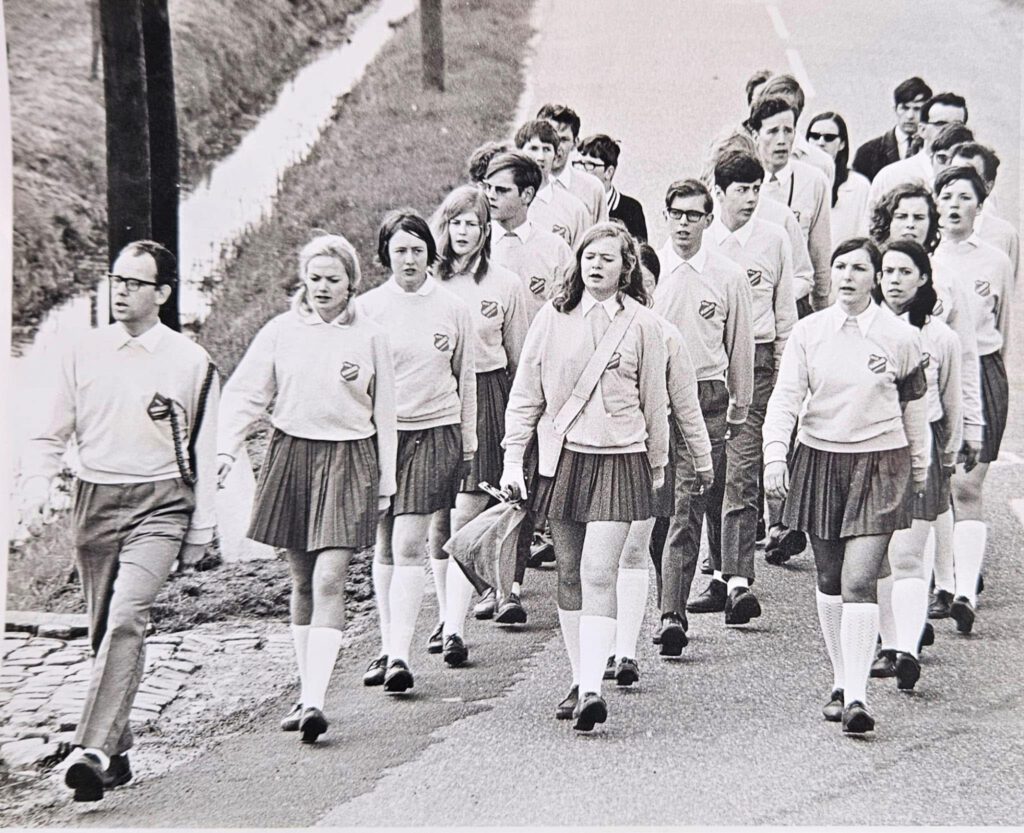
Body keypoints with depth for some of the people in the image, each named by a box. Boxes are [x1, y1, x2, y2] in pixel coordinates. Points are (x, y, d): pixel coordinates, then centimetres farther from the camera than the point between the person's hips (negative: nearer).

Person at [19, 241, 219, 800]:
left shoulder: (190, 363, 1)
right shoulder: (84, 353, 6)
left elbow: (203, 454, 7)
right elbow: (50, 435, 12)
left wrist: (201, 531, 7)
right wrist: (36, 486, -6)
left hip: (158, 506, -3)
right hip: (95, 502, 4)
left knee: (127, 617, -22)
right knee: (102, 630, 9)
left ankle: (93, 750, -28)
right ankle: (116, 753, 21)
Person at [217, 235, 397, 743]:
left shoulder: (370, 338, 3)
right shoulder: (281, 332, 4)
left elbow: (384, 415, 10)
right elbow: (244, 392, 2)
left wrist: (385, 481, 10)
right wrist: (227, 447, -12)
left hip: (349, 462, -2)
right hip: (291, 457, 2)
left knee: (329, 581, -12)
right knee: (302, 581, 10)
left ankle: (313, 701, -18)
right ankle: (307, 693, 20)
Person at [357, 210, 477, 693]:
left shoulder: (452, 309, 4)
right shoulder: (367, 308, 3)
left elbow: (466, 380, 12)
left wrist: (468, 445, 15)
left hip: (434, 434, -2)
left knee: (408, 546, -10)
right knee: (384, 546, 8)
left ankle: (400, 656, -13)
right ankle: (388, 648, 19)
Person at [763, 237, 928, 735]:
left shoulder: (900, 338, -2)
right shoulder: (807, 332, 0)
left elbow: (914, 406, 11)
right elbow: (785, 398, -4)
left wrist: (919, 468, 20)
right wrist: (775, 457, -17)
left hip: (879, 464, -2)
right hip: (819, 460, 2)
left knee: (859, 581, -13)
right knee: (829, 580, 11)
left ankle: (857, 696, -14)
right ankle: (840, 682, 25)